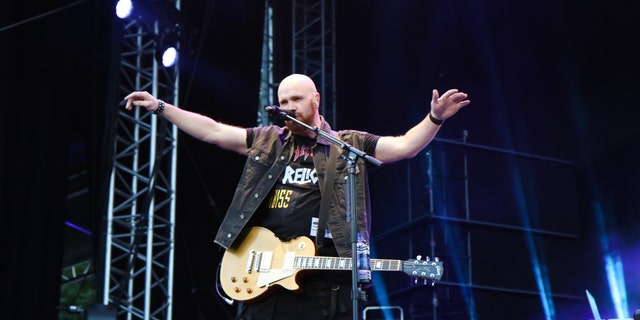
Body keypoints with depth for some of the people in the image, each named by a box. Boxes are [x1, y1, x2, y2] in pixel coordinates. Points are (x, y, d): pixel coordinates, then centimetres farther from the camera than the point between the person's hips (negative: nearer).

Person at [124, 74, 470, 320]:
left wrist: (435, 118, -14)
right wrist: (159, 107, 9)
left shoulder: (350, 145, 8)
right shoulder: (267, 141, 16)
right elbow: (211, 131, 14)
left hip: (323, 282, -3)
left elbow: (405, 146, 2)